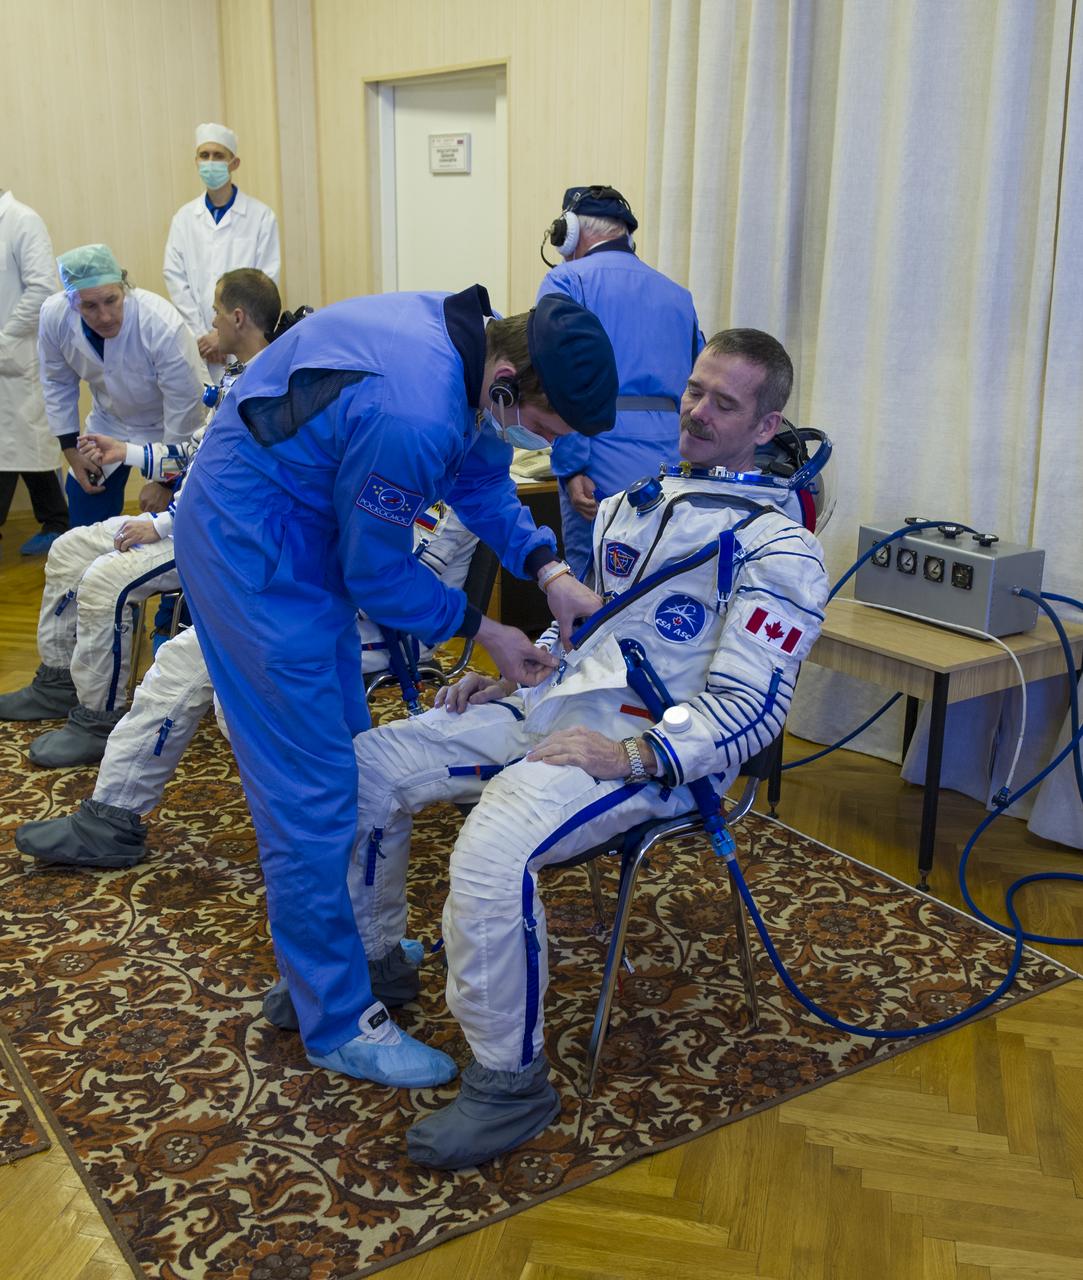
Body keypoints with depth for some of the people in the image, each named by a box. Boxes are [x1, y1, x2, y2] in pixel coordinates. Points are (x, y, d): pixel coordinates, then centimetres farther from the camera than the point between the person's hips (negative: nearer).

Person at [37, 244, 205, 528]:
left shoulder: (164, 326, -36)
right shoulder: (54, 316, -21)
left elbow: (185, 407, -25)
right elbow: (58, 383, -2)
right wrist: (71, 450, -1)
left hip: (167, 430, -4)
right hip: (108, 422, 4)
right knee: (84, 525, 9)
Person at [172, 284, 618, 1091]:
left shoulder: (476, 338, -7)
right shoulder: (411, 417, -35)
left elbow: (483, 477, 8)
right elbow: (379, 577, -20)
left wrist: (550, 569, -5)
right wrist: (485, 633, -8)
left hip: (301, 537, 10)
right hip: (255, 558, -10)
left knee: (345, 757, 18)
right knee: (312, 793, -5)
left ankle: (336, 945, 35)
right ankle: (340, 1023, 8)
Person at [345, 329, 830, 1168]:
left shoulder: (777, 546, -6)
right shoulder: (639, 493, 19)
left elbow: (750, 707, -14)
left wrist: (633, 755, -24)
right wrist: (513, 676, 13)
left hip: (655, 745, -8)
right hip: (554, 702, 8)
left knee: (492, 851, -33)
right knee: (371, 765, -2)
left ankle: (512, 1081, -11)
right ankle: (370, 957, 20)